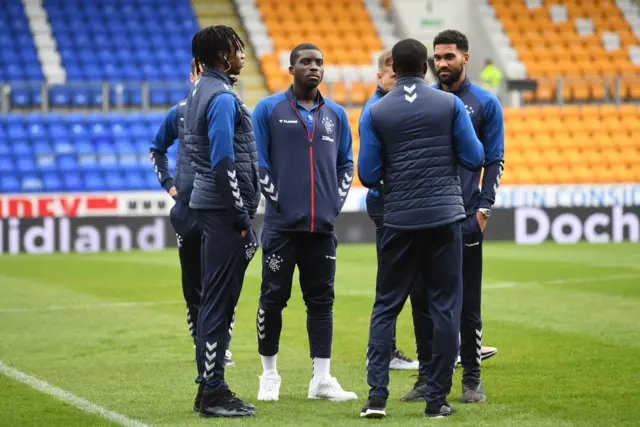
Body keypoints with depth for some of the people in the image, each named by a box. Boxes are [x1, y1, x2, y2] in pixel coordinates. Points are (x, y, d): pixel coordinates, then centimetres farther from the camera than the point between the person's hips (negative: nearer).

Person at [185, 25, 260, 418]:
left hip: (212, 206, 10)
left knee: (217, 300, 13)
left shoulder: (202, 92, 16)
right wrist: (242, 220, -17)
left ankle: (210, 388, 18)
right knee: (220, 301, -7)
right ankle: (213, 393, -5)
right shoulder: (223, 97, -14)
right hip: (225, 208, -10)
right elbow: (224, 164, -20)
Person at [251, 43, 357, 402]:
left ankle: (322, 380, 8)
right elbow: (257, 161, -1)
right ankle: (270, 376, 11)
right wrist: (275, 197, -8)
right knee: (273, 298, 0)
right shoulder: (269, 109, 2)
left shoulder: (336, 114, 13)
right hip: (282, 224, -3)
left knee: (321, 301, 4)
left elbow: (346, 164, 18)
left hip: (323, 225, 3)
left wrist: (337, 201, 6)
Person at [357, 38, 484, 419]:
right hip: (446, 216, -1)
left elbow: (368, 176, -2)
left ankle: (377, 395, -1)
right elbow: (475, 158, 0)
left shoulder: (376, 113, 0)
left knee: (386, 307, 8)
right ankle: (437, 399, 4)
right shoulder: (451, 105, -1)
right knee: (445, 307, 5)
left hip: (400, 220, 1)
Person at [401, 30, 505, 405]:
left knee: (468, 303, 0)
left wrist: (483, 208, -9)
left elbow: (494, 161, 1)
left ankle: (472, 380, 8)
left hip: (465, 218, -3)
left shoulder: (485, 104, 2)